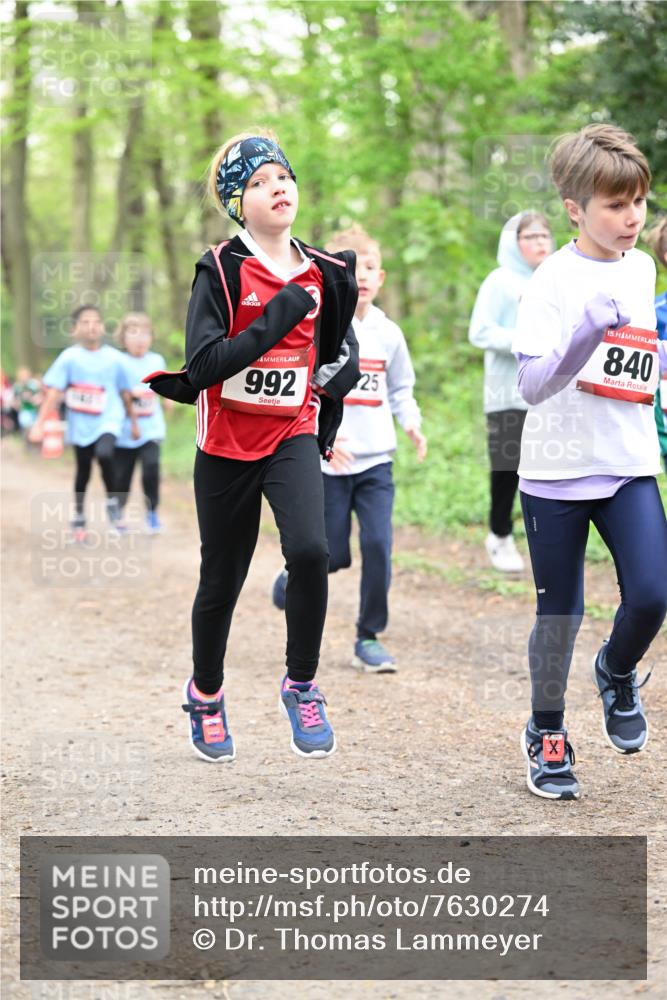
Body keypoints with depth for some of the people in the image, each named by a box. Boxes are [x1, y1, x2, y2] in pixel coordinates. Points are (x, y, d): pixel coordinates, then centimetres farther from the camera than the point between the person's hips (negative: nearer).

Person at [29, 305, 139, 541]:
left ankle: (112, 503, -5)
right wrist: (39, 423, -18)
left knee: (104, 454, -28)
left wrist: (133, 422, 15)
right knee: (83, 470, 12)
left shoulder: (114, 358, -3)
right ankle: (79, 518, 31)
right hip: (81, 424, 1)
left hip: (108, 420, -1)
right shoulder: (69, 357, -8)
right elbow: (53, 392, -11)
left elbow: (125, 393, 8)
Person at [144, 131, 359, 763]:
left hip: (294, 436, 2)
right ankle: (205, 695, 36)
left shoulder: (322, 273, 4)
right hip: (227, 445, -2)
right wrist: (276, 319, -23)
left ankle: (301, 686, -4)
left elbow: (338, 347, 23)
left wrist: (339, 371, 7)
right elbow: (202, 366, -21)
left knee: (309, 549, -24)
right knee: (222, 580, 10)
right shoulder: (221, 270, -10)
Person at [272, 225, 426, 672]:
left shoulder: (388, 333, 6)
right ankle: (293, 581, 35)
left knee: (379, 546, -7)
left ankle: (369, 638, 6)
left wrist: (411, 423, 0)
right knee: (333, 555, 1)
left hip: (376, 460, 3)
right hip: (328, 464, -3)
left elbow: (400, 388, 19)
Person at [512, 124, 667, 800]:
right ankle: (546, 734, 26)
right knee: (560, 611, 4)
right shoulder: (555, 280, -12)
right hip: (558, 468, -4)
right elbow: (532, 383, -22)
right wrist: (588, 330, -34)